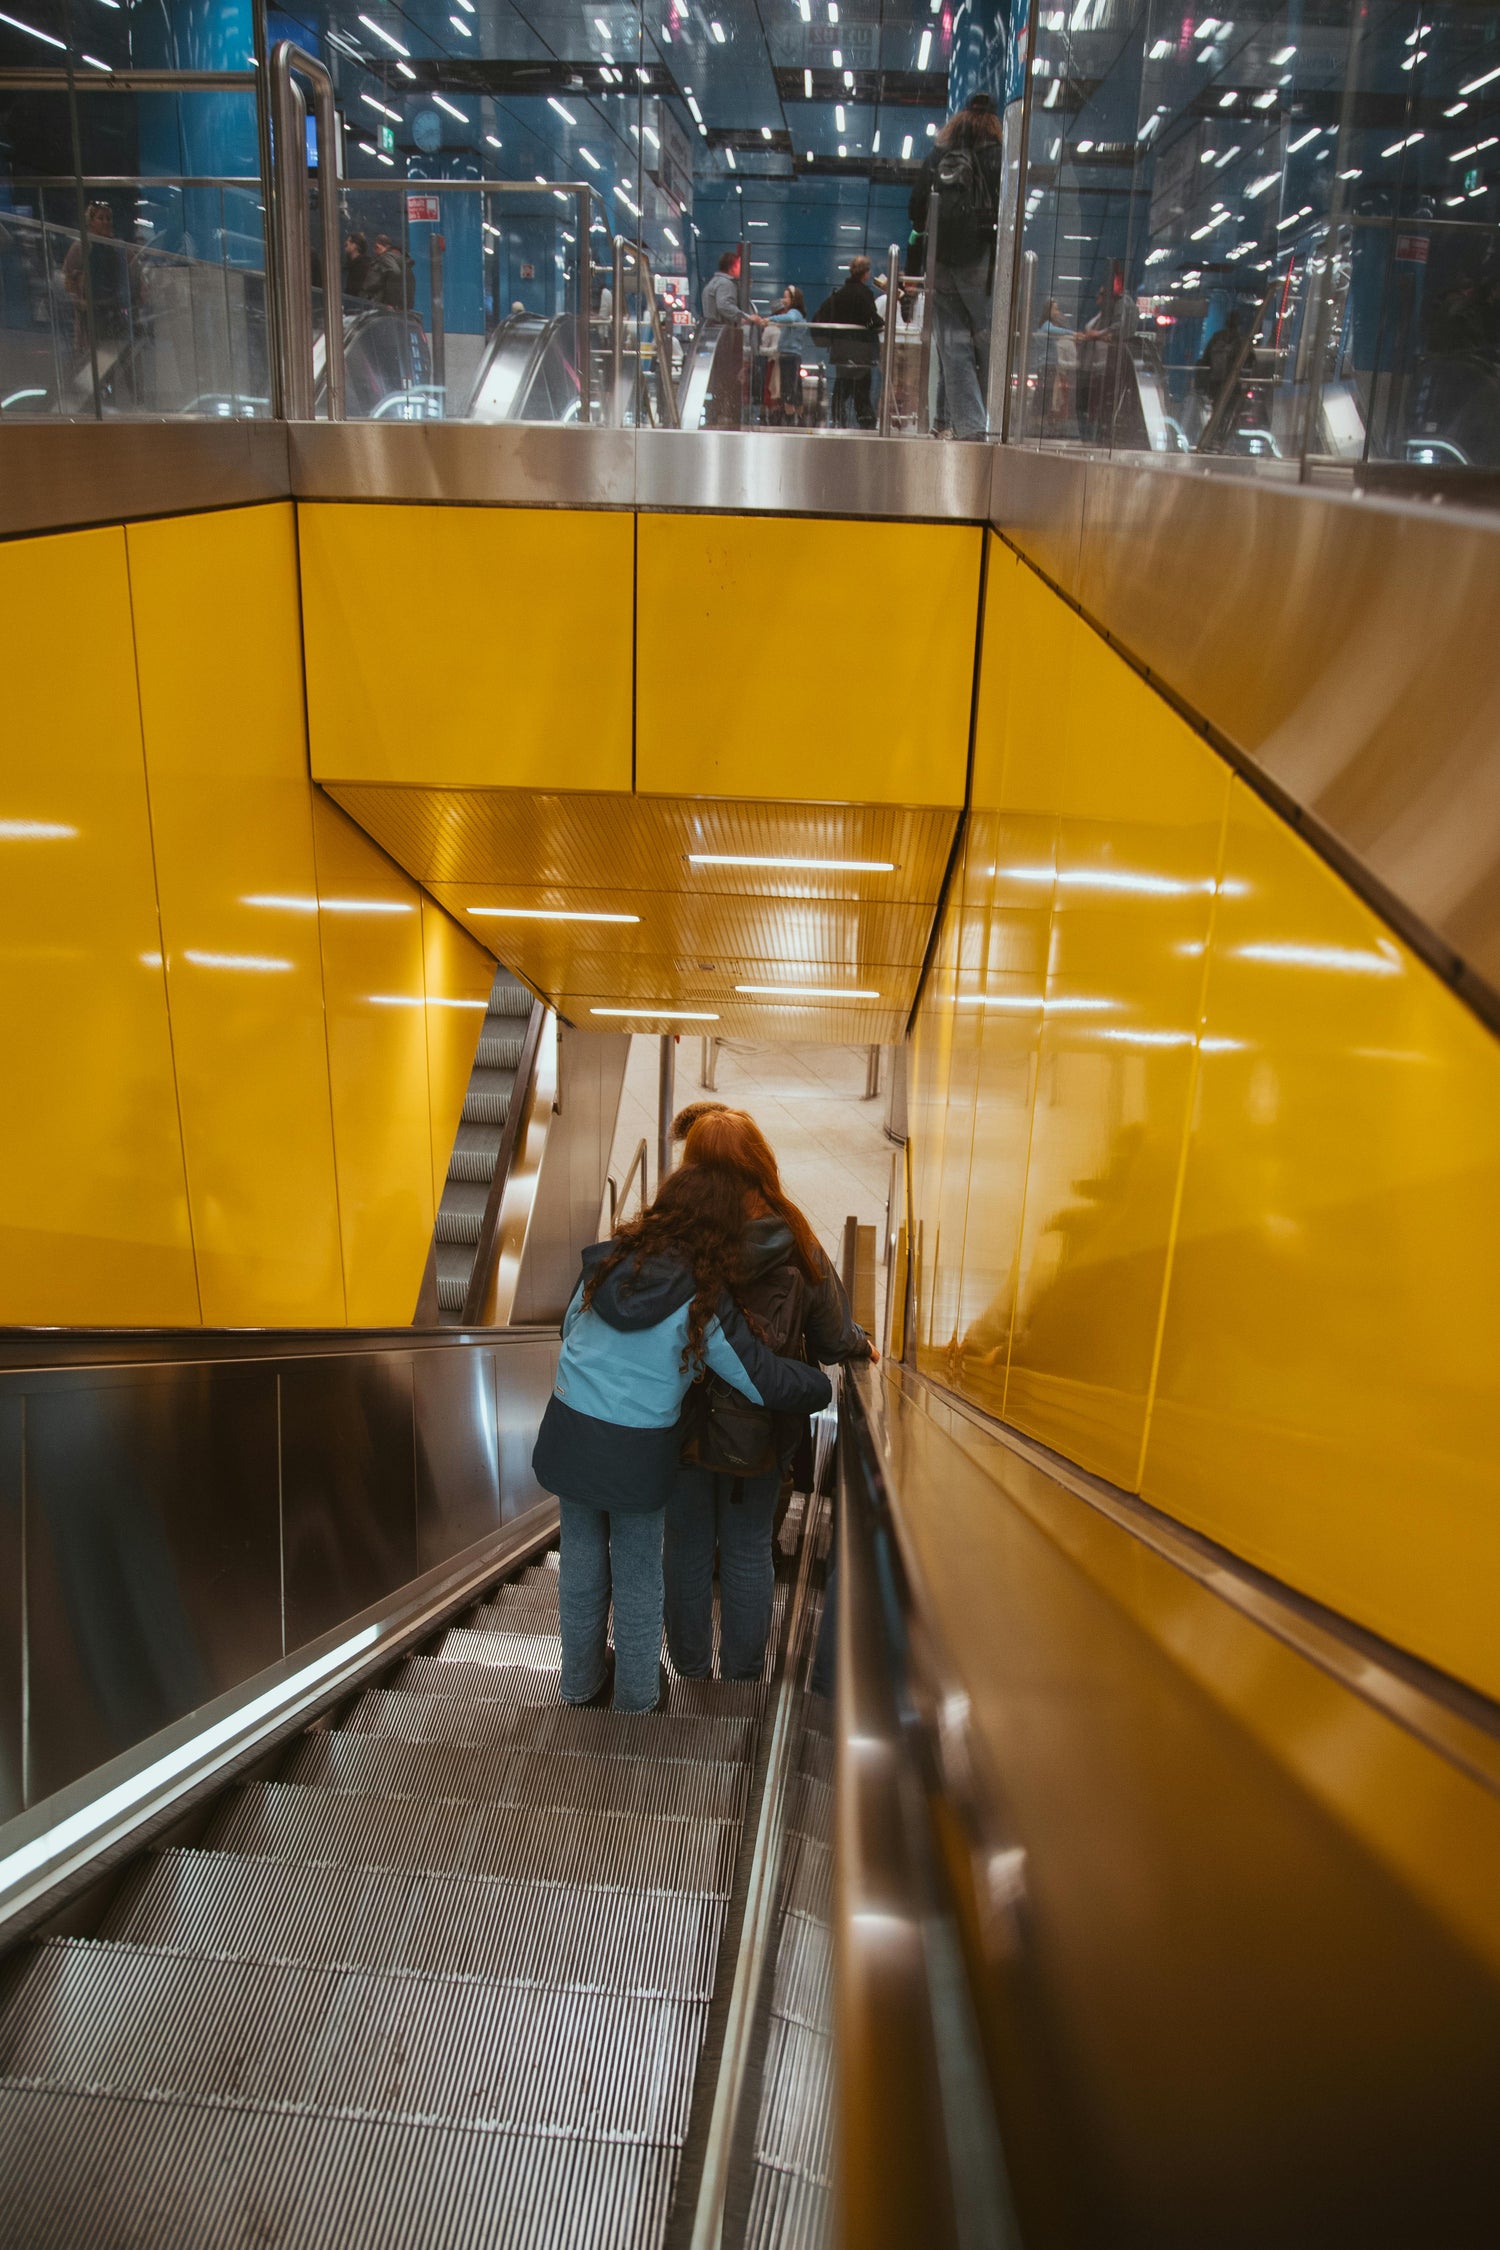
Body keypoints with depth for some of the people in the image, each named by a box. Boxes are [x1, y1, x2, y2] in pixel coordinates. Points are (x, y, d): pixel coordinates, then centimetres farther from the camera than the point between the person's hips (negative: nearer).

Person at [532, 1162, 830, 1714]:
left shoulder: (605, 1264, -5)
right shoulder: (702, 1303, -16)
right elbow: (767, 1383, -14)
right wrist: (826, 1383, 3)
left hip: (569, 1435, 4)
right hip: (639, 1455, -4)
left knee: (581, 1560, 20)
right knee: (638, 1575, 16)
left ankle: (580, 1683, 38)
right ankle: (636, 1695, 33)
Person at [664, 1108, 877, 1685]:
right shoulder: (798, 1247, -12)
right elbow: (834, 1340, -2)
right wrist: (863, 1347, 19)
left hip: (685, 1421, -2)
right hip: (763, 1427, 2)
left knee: (686, 1546, 17)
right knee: (748, 1550, 17)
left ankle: (690, 1672, 32)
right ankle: (742, 1679, 30)